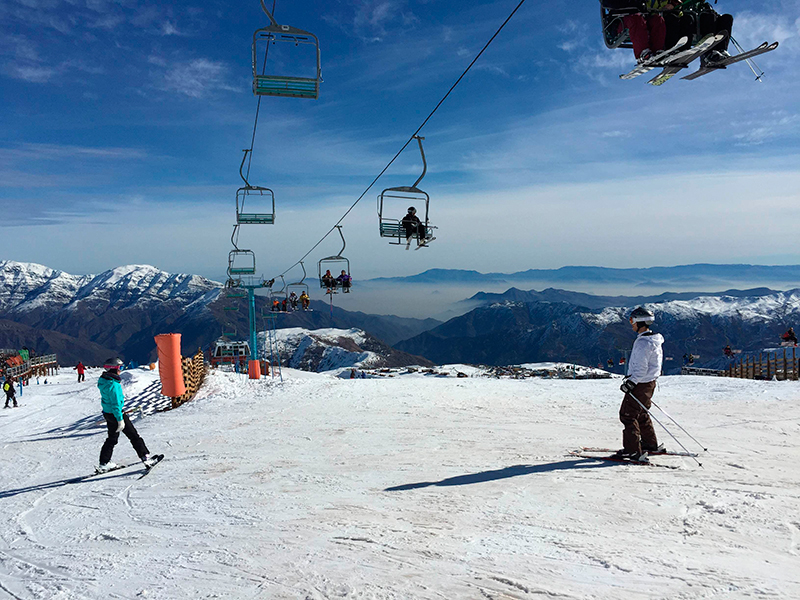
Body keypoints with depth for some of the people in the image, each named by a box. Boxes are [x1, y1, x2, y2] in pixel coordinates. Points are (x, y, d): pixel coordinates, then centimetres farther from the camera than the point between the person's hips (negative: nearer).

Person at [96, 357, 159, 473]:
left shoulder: (103, 380, 4)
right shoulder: (113, 384, -26)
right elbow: (116, 403, -25)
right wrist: (120, 419, -22)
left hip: (107, 413, 9)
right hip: (116, 414, -9)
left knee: (112, 439, 20)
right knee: (134, 436, 1)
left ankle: (104, 464, 25)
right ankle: (146, 458, 5)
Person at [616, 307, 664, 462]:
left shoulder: (643, 342, -23)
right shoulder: (655, 340, 10)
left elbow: (641, 368, -26)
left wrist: (631, 382, -24)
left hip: (640, 384, -10)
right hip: (649, 382, 10)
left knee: (628, 415, -4)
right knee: (641, 414, 23)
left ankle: (633, 450, -4)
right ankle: (651, 444, 35)